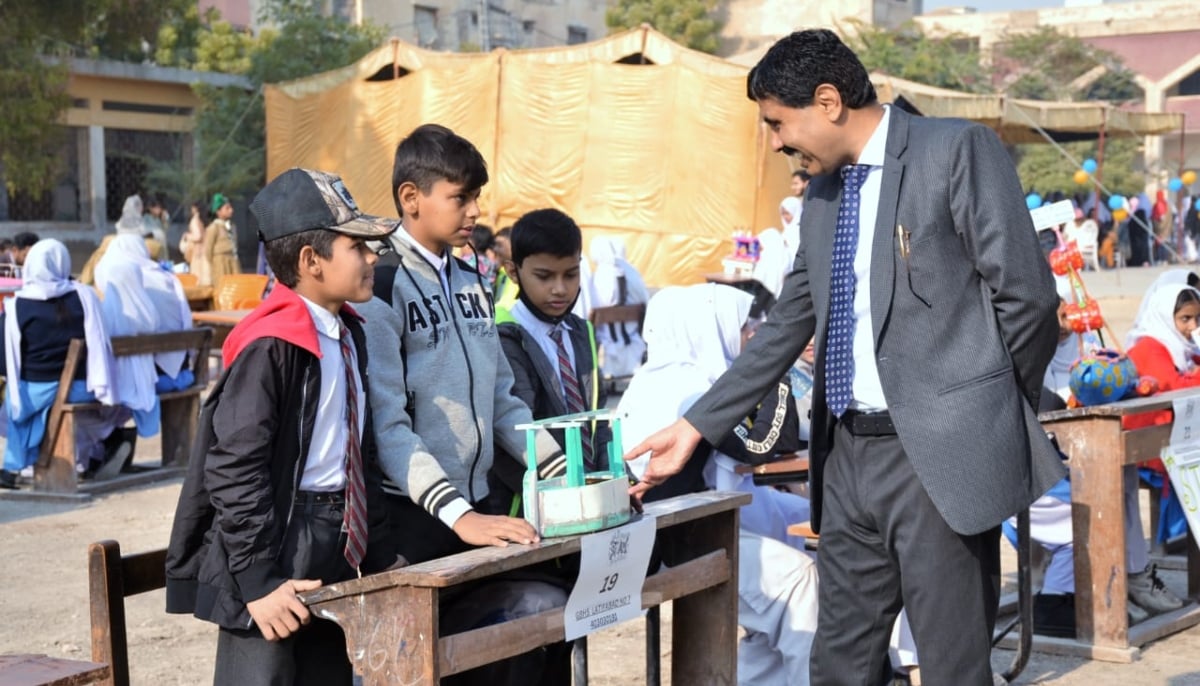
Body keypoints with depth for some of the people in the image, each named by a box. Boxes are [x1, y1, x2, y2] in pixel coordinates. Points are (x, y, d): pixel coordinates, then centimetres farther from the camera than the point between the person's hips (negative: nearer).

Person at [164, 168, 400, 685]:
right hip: (280, 548, -8)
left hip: (337, 547, 8)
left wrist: (379, 557, 16)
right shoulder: (271, 346, -17)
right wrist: (259, 580, -20)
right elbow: (234, 468, -19)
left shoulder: (348, 335, 10)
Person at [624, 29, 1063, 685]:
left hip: (939, 452, -7)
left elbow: (1025, 295, -9)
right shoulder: (823, 192, 15)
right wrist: (696, 425, 15)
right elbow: (788, 325, 19)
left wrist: (997, 413, 3)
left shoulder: (957, 150, -7)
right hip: (848, 456, 7)